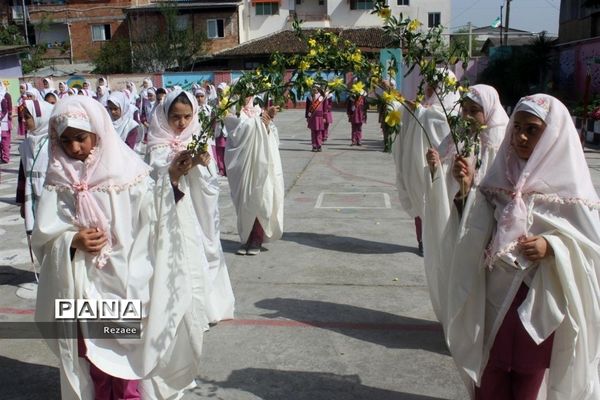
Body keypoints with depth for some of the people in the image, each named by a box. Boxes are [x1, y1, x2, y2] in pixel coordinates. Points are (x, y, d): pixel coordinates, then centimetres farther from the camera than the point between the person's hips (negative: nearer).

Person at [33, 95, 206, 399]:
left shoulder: (124, 170, -5)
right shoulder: (59, 182, -2)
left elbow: (155, 215, -7)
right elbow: (43, 237, 0)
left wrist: (171, 180, -15)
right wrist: (72, 242, -18)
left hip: (127, 285, -1)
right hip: (85, 288, 1)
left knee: (127, 361, 8)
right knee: (95, 362, 12)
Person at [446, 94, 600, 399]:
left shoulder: (568, 182, -9)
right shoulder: (502, 173, 2)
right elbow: (478, 230, 1)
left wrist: (552, 248, -24)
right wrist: (468, 188, -12)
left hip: (538, 298, -3)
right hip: (494, 292, 3)